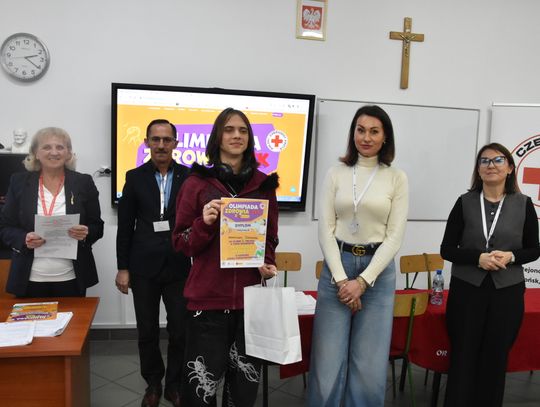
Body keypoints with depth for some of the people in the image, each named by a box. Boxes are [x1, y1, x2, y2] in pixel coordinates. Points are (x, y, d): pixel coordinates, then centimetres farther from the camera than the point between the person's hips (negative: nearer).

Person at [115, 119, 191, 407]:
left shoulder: (190, 177, 0)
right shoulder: (135, 177, 2)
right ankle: (153, 384, 31)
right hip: (143, 267, 1)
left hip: (178, 266, 0)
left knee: (180, 330, 5)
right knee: (147, 331, 11)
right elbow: (125, 226, 2)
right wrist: (122, 268, -1)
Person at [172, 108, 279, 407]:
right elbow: (181, 242, 1)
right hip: (208, 296, -2)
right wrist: (204, 222, -17)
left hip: (250, 295, 3)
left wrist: (268, 263, -3)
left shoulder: (263, 184, 8)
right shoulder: (197, 183, 0)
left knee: (245, 382, 13)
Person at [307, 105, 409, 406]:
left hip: (378, 270, 0)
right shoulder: (336, 173, 4)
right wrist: (340, 278, -10)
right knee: (328, 365, 1)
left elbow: (395, 236, -3)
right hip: (336, 266, 1)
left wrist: (363, 281, -11)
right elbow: (326, 229, 0)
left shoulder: (397, 178, 1)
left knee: (369, 367, 4)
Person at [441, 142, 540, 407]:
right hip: (466, 290, -1)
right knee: (462, 358, 5)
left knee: (495, 360, 11)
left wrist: (511, 256, -13)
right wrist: (478, 257, -17)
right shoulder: (465, 202, 0)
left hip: (507, 292, 1)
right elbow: (446, 249, 0)